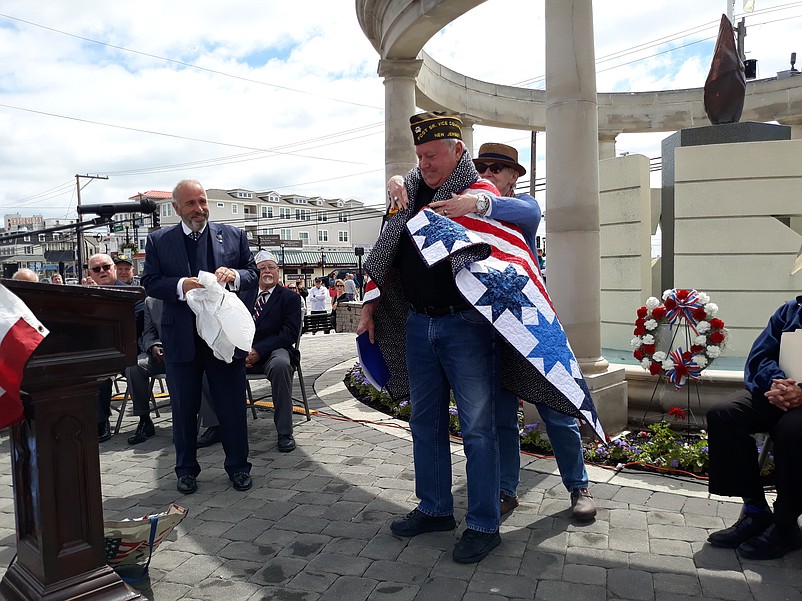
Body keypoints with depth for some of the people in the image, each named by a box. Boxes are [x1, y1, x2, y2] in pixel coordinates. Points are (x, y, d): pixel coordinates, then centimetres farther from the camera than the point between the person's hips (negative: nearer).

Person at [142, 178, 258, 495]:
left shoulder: (233, 236, 6)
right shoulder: (158, 240, 6)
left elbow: (253, 275, 5)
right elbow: (150, 282, 0)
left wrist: (234, 275, -16)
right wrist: (181, 286, -18)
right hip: (181, 337, 1)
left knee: (233, 405, 7)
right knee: (184, 407, 12)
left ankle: (238, 466, 23)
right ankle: (186, 469, 29)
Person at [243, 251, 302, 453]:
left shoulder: (290, 297, 5)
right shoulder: (245, 295, 19)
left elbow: (290, 333, -7)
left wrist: (259, 351, -17)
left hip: (272, 352, -4)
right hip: (244, 352, 4)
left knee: (280, 364, -38)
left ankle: (284, 432, -28)